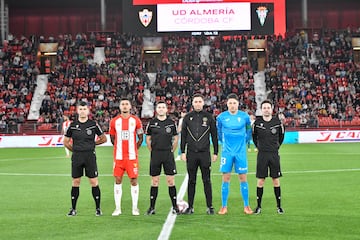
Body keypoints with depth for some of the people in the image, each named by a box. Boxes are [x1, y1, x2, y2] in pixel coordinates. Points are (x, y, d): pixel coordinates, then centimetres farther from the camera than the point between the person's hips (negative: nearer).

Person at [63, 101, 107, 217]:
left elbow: (103, 139, 11)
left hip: (90, 156, -1)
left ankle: (98, 208, 6)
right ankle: (73, 209, 15)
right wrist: (75, 149, 10)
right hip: (76, 157, 2)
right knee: (75, 182, 6)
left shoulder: (93, 124, 1)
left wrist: (92, 143, 8)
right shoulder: (72, 125, 5)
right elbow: (66, 141, 14)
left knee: (94, 182, -2)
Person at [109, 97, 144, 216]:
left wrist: (133, 149, 8)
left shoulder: (136, 120, 1)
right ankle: (117, 208, 9)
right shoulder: (114, 121, 3)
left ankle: (135, 208, 8)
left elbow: (140, 138, 9)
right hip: (118, 156, 1)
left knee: (134, 180, 1)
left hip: (132, 156, -1)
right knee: (118, 180, 3)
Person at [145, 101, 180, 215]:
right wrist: (153, 151, 5)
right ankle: (152, 207, 8)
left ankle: (175, 206, 5)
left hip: (168, 154, 0)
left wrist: (172, 151, 5)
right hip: (155, 154, 0)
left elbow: (176, 138, 12)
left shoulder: (171, 123, 5)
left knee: (171, 181, -2)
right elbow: (148, 139, 11)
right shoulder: (151, 123, 4)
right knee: (155, 181, 3)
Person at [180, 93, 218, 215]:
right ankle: (190, 207, 12)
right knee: (191, 181, 7)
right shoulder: (188, 117, 7)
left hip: (205, 153, -1)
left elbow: (214, 135, 5)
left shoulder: (209, 117, 3)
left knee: (206, 181, 1)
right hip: (191, 153, 1)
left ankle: (210, 207, 6)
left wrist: (215, 152, 2)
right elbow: (183, 135, 9)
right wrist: (183, 152, 3)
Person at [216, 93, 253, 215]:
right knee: (226, 178, 0)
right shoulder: (221, 117, -2)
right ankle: (224, 207, 7)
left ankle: (246, 206, 11)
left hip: (241, 152, 0)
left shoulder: (244, 116, -2)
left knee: (243, 178, 2)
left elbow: (249, 132, 14)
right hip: (227, 152, 0)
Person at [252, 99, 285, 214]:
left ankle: (279, 206, 11)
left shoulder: (278, 122, -1)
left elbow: (281, 136, 14)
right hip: (262, 154, 0)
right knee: (260, 181, 1)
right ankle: (258, 206, 8)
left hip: (274, 154, 0)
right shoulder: (257, 123, -2)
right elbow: (254, 137, 14)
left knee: (276, 180, 3)